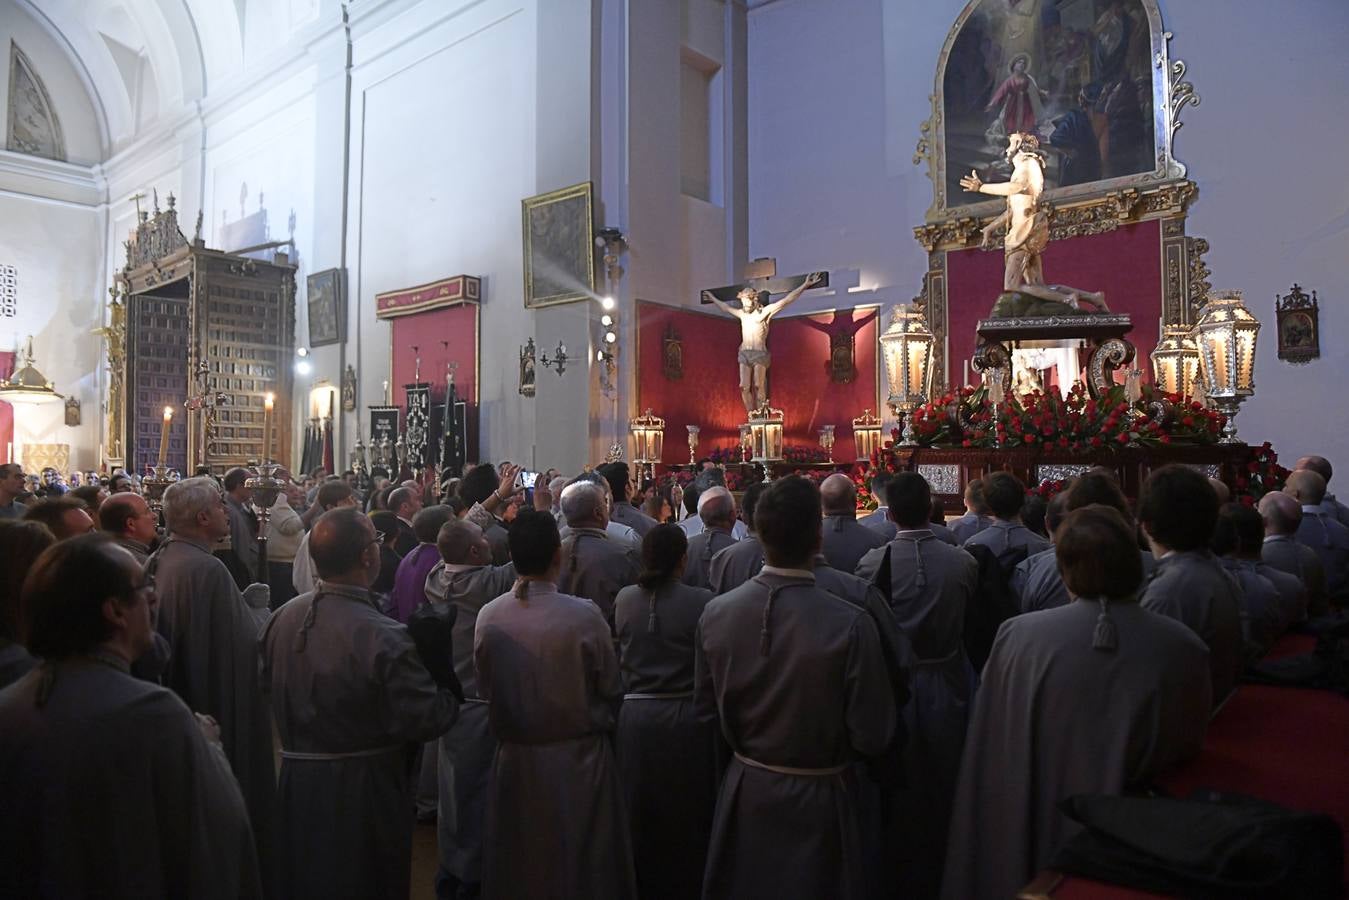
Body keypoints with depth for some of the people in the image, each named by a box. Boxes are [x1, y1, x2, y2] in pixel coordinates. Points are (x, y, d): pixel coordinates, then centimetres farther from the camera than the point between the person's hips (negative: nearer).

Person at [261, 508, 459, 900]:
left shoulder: (281, 619, -6)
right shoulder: (384, 638, -27)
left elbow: (269, 688, 8)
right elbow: (427, 720, -24)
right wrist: (448, 681, -7)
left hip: (296, 784, 6)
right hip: (364, 793, -6)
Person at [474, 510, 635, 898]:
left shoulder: (488, 617, -11)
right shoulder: (585, 615, -20)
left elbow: (485, 691, 1)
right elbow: (612, 690, -9)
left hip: (514, 761, 3)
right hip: (578, 760, -3)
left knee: (517, 868, 20)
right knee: (584, 865, 16)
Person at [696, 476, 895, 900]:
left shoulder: (715, 613, -15)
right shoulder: (851, 625, -27)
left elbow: (706, 708, -2)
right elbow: (872, 737, -18)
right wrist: (828, 745, 3)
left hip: (744, 792, 4)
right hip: (819, 801, -3)